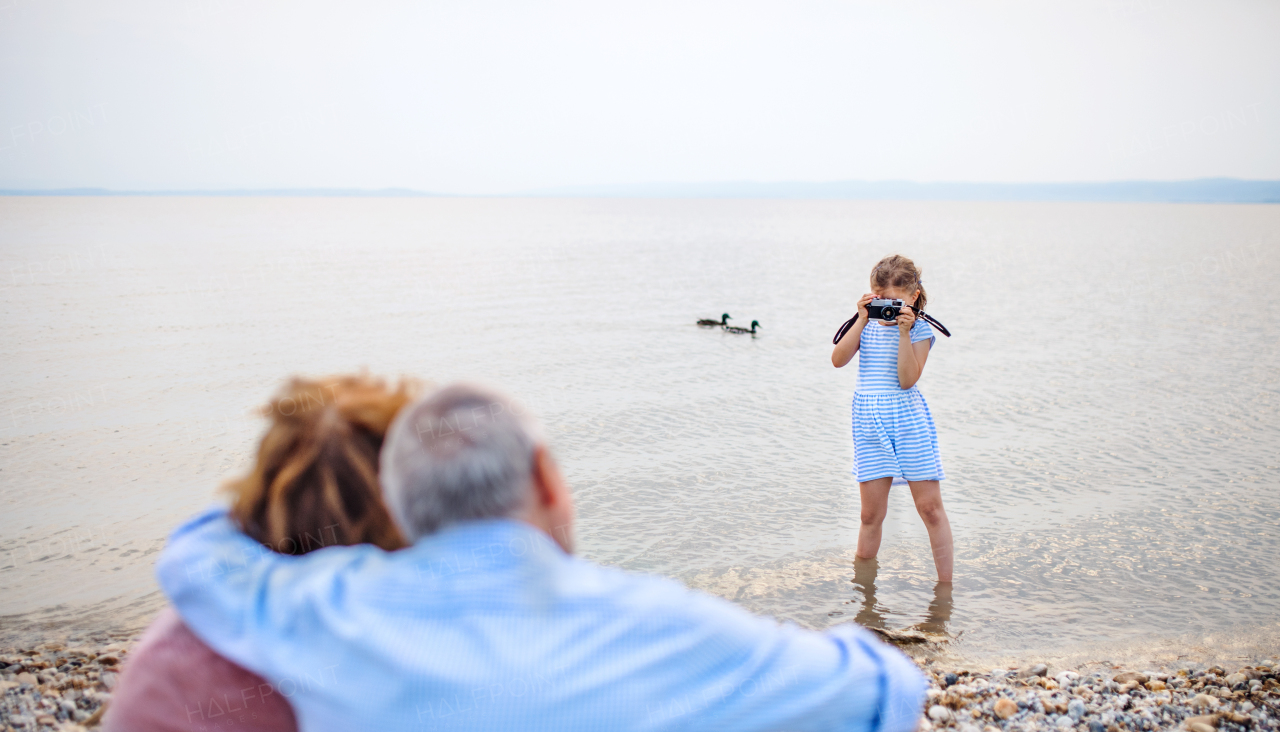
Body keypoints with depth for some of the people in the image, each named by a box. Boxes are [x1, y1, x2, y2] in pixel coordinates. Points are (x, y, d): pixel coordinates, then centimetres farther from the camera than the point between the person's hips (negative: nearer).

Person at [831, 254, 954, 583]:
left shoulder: (920, 330, -2)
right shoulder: (868, 326, 7)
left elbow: (907, 379, -13)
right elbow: (838, 360, -8)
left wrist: (904, 333, -18)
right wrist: (862, 321, -11)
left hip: (908, 420, -2)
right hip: (869, 422, 2)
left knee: (930, 506, -3)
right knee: (871, 513, 4)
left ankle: (945, 584, 6)